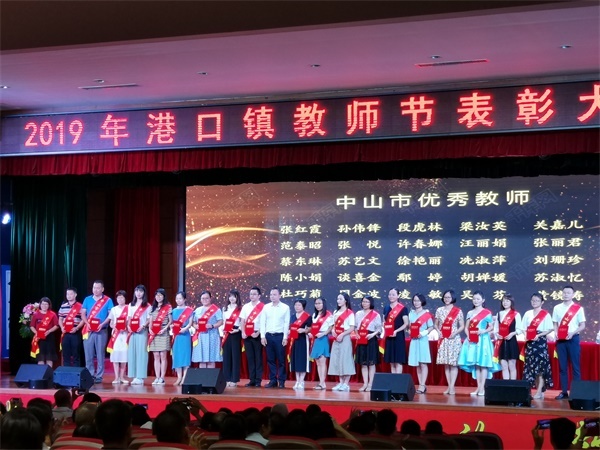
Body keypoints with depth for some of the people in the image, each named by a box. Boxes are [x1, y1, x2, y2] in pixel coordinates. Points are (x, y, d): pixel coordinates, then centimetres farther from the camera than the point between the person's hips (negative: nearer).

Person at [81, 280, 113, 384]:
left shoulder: (108, 300, 3)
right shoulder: (87, 299, 11)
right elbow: (83, 314, 10)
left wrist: (102, 324, -15)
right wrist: (87, 323, -8)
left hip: (101, 330, -3)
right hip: (89, 330, 3)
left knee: (100, 355, -2)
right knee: (88, 354, 2)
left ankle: (99, 376, 1)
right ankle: (89, 375, 8)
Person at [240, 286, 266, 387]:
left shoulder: (263, 307, -3)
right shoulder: (246, 306, 12)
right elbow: (242, 321, 11)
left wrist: (258, 333, -14)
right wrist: (243, 332, -2)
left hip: (257, 335, -5)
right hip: (247, 335, 5)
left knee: (258, 358, -2)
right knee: (250, 358, 5)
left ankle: (258, 380, 1)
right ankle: (252, 380, 8)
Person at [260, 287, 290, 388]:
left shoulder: (285, 307, 0)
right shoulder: (266, 307, 6)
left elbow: (287, 323, -2)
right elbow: (262, 322, 7)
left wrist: (285, 337, -7)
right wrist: (262, 336, 0)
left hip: (280, 336, -3)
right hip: (268, 336, 3)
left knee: (281, 359, 0)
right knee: (270, 359, 5)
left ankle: (281, 381, 6)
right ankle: (273, 380, 10)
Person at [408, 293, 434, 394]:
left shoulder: (426, 314, -3)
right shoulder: (411, 314, 12)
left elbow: (431, 327, -3)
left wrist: (423, 333, -16)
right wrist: (410, 332, -2)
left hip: (423, 340, -5)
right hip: (413, 340, 6)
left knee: (423, 363, -8)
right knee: (417, 364, 6)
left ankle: (422, 386, -10)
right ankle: (421, 385, 10)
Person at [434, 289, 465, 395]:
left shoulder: (458, 311, 0)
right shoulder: (439, 310, 9)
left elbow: (462, 326, 1)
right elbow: (436, 324, 16)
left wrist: (455, 333, -14)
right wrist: (438, 331, -4)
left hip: (454, 340, -3)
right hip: (443, 340, 3)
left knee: (453, 363, -5)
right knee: (446, 363, 4)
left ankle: (452, 387, -5)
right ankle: (449, 386, 9)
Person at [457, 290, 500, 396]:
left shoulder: (487, 313, 0)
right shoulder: (470, 313, 12)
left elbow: (491, 327, 0)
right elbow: (466, 327, 14)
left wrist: (484, 331, -17)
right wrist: (468, 335, -4)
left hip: (483, 339, -5)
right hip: (472, 340, 5)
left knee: (483, 363, -5)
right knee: (475, 364, 5)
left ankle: (482, 388, -3)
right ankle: (478, 387, 10)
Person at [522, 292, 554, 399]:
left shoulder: (545, 314, -2)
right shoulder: (527, 314, 12)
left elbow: (550, 328, -6)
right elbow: (524, 328, 16)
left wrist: (539, 335, -15)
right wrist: (526, 336, -3)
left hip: (540, 341, -5)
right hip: (530, 342, 5)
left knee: (541, 366, -8)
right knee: (531, 366, 4)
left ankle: (540, 392, -7)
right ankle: (538, 390, 10)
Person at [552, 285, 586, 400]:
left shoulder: (578, 308, -1)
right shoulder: (557, 308, 8)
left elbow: (582, 326, -2)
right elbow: (555, 324, 12)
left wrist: (573, 333, -17)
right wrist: (556, 333, -6)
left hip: (573, 339, -3)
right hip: (560, 339, 3)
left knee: (575, 366, -2)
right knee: (562, 366, 5)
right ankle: (564, 392, 10)